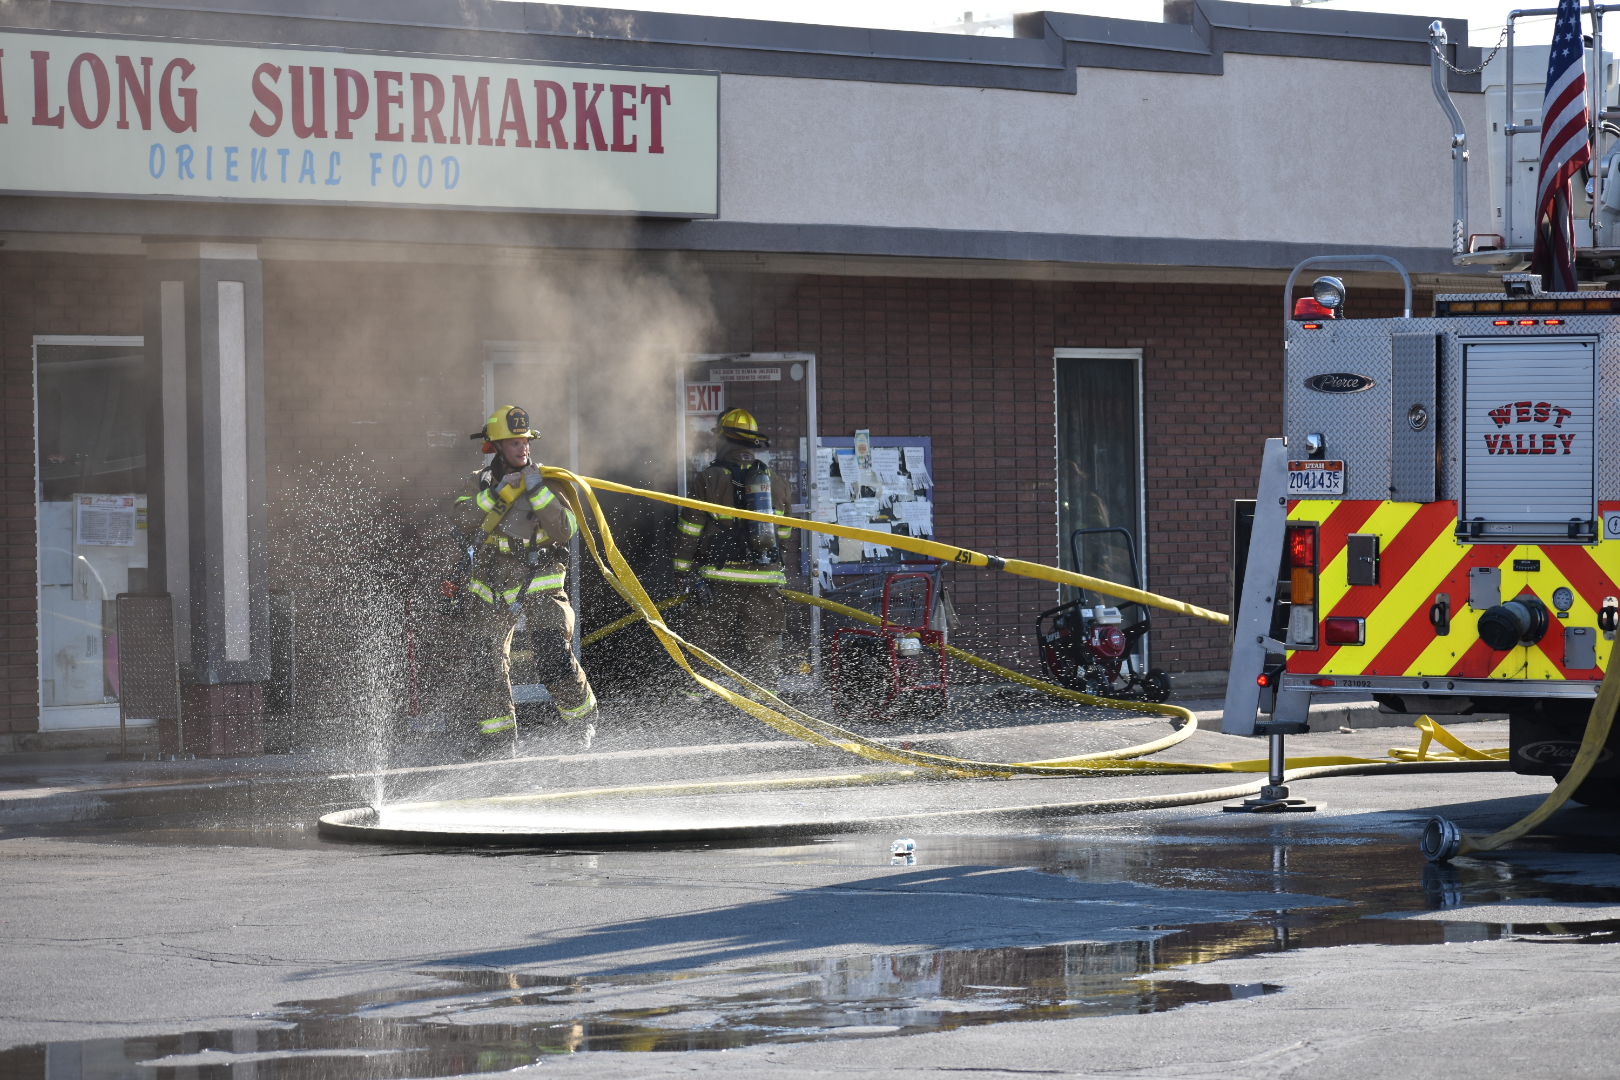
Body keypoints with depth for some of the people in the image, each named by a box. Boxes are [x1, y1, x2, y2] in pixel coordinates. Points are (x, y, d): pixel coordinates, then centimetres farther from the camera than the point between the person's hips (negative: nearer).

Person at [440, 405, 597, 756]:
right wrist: (498, 493, -23)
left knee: (554, 661, -15)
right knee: (487, 666, -4)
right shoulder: (481, 483, 6)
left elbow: (565, 531, -11)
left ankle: (582, 717, 10)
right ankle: (496, 741, 9)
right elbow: (463, 521, -11)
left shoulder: (546, 482, 2)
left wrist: (538, 490, -20)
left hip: (540, 585, -2)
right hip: (492, 588, 2)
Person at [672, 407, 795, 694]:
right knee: (764, 650, 6)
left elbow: (689, 530, -3)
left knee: (709, 641, 0)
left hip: (721, 577, -3)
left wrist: (684, 571, 1)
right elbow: (783, 534, 18)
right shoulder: (776, 481, 12)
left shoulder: (710, 478, -2)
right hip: (767, 579, 4)